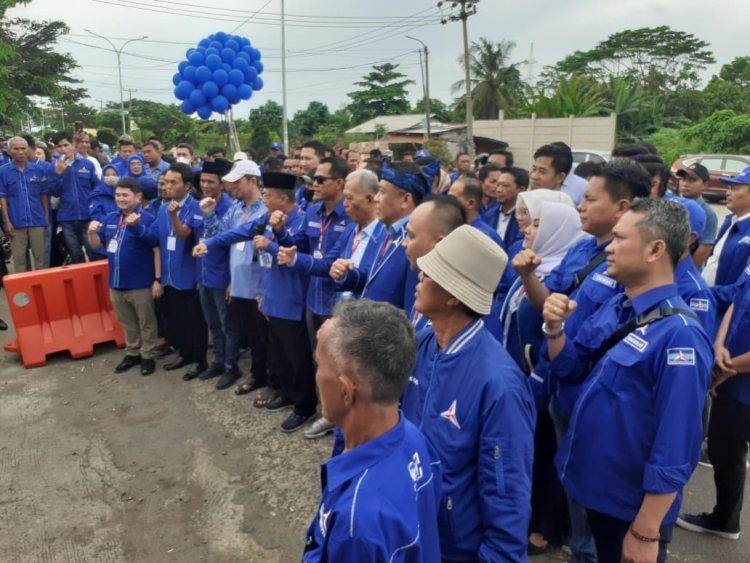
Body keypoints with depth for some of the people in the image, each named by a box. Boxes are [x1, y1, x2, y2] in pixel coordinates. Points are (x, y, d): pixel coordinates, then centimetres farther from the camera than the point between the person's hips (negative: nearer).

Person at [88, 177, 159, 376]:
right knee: (127, 322, 20)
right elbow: (96, 244, 13)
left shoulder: (147, 219, -14)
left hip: (141, 285, -6)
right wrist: (91, 231, -9)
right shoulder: (109, 218, 6)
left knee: (146, 323, 10)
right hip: (116, 283, 6)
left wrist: (158, 279, -15)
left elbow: (157, 250, -14)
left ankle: (148, 356, 23)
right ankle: (132, 353, 35)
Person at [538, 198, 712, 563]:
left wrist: (645, 532, -19)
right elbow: (571, 370, 7)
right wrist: (555, 329, -12)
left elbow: (675, 447, -25)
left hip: (631, 507, -7)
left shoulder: (678, 334, -27)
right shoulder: (615, 308, -1)